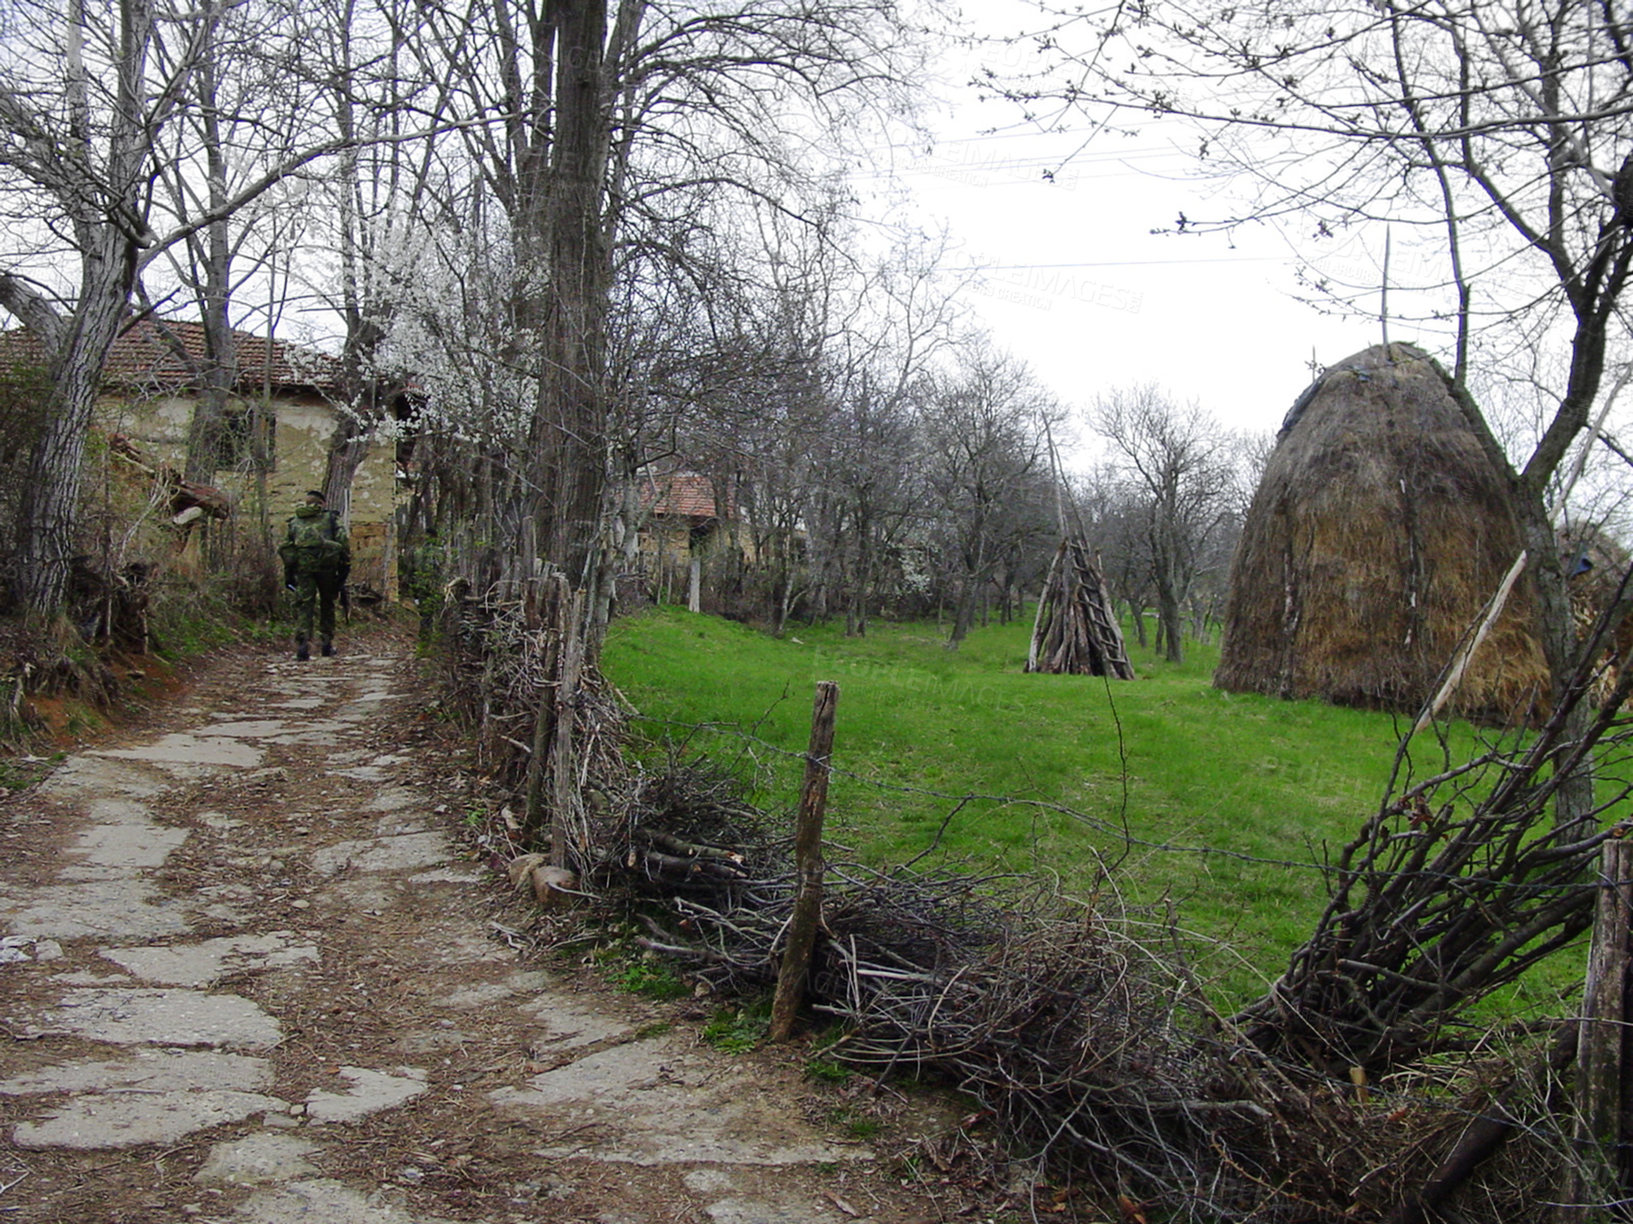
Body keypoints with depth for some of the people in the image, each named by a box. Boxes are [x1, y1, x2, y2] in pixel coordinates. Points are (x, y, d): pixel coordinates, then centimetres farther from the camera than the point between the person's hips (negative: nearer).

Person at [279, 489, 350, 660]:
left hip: (302, 564, 1)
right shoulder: (331, 518, 15)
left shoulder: (295, 521, 22)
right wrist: (344, 568, 3)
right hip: (326, 563, -1)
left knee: (304, 604, 1)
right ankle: (327, 641, 13)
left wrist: (288, 574, 18)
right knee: (327, 603, 14)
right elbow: (343, 540, 1)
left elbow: (285, 547, 16)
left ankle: (302, 643, -14)